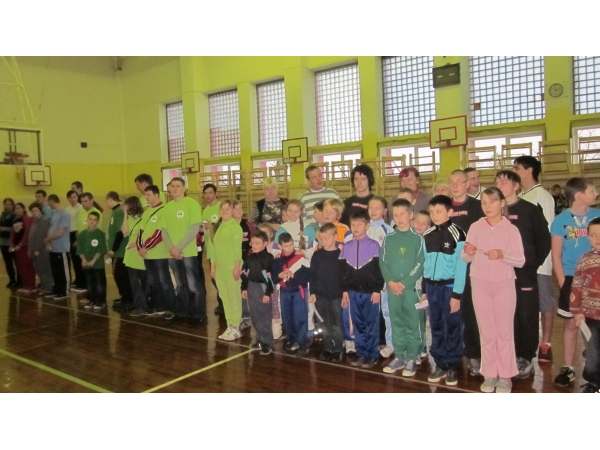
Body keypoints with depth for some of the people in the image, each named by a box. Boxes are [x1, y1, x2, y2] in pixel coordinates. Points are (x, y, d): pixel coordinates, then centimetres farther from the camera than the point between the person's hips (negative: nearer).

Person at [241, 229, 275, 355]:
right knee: (255, 316, 13)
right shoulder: (250, 257, 8)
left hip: (262, 288, -7)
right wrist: (244, 288, 9)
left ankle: (267, 343, 5)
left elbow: (271, 276, -15)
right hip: (251, 288, 7)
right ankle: (261, 339, 26)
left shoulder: (268, 257, -12)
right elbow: (245, 273, 13)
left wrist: (268, 293, -17)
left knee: (264, 317, -2)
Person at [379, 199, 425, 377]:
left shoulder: (417, 238, -1)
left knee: (413, 324, 2)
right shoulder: (388, 239, 9)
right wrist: (390, 282, -9)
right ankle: (399, 357, 21)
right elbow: (383, 262, 6)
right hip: (392, 289, 3)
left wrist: (404, 283, -13)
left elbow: (420, 264, -7)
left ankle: (411, 359, 13)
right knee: (396, 324, 11)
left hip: (412, 288, -3)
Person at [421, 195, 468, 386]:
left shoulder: (457, 234, -10)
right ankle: (440, 364, 23)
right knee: (436, 327, 11)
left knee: (452, 328, 4)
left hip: (450, 286, -5)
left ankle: (452, 366, 17)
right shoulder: (427, 235, 6)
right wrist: (424, 290, 10)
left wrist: (457, 294, -13)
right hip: (432, 286, 5)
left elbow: (461, 266, -11)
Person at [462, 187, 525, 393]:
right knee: (486, 331, 9)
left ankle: (505, 375, 17)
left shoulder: (511, 229, -4)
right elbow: (465, 259, 3)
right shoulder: (475, 227, 1)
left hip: (504, 284, -1)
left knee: (505, 330, 5)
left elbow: (521, 261, -7)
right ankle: (489, 374, 20)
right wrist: (467, 252, -19)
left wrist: (503, 255, -24)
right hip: (480, 284, 2)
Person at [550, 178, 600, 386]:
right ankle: (568, 368, 18)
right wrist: (563, 283, -4)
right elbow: (556, 256, 0)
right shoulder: (561, 220, -3)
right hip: (572, 279, -1)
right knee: (571, 324, 7)